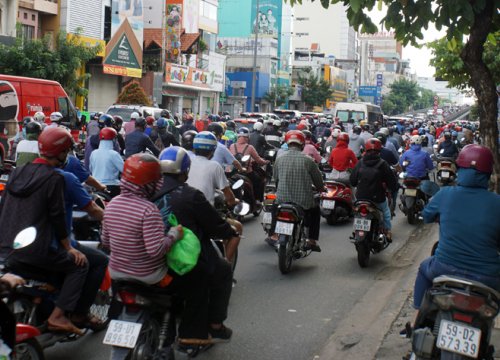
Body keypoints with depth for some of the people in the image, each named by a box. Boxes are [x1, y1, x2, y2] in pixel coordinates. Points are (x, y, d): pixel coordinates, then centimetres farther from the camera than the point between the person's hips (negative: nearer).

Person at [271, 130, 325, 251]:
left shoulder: (279, 159, -2)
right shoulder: (307, 160, -8)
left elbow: (275, 178, 9)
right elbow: (318, 181, 2)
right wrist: (320, 188, 25)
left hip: (283, 199, 2)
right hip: (304, 201, -2)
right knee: (316, 210, 29)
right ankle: (312, 240, 21)